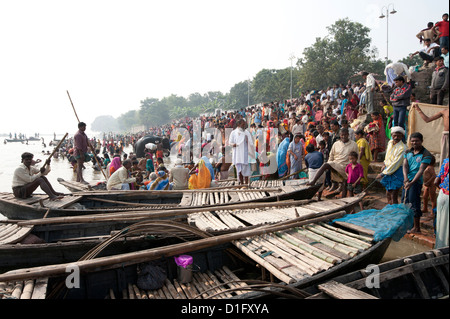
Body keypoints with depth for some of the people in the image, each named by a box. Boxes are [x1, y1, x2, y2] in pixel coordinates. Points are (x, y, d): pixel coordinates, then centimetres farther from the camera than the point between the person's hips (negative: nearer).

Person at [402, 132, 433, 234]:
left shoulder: (426, 154, -8)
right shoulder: (408, 152, 9)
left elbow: (421, 170, -16)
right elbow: (405, 165, -2)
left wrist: (412, 182, -25)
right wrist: (406, 178, -19)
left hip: (417, 181, -6)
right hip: (407, 181, 6)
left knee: (414, 204, -4)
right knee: (404, 202, 12)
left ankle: (416, 228, 7)